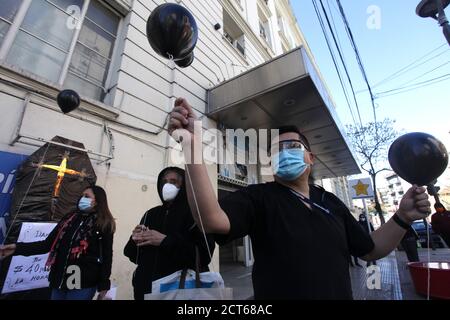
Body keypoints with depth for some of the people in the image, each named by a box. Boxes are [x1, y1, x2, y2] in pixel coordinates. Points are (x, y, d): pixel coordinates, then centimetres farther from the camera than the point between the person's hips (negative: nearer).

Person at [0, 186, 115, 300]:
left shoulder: (104, 224, -8)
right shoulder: (70, 218, 7)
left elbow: (106, 255, -7)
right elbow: (48, 244, 9)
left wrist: (103, 284, -6)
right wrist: (18, 248, -3)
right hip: (59, 279, 5)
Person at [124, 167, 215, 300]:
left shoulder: (196, 213, -9)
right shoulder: (151, 214, 7)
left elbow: (204, 255, -19)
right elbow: (134, 254, 12)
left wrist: (165, 241, -22)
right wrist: (135, 240, -10)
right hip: (147, 286, 5)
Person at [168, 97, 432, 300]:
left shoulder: (331, 202, 2)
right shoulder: (257, 197, -16)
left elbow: (371, 251, 10)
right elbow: (211, 219, -34)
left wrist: (403, 218, -6)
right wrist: (192, 143, -44)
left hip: (340, 294, 5)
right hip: (277, 292, -4)